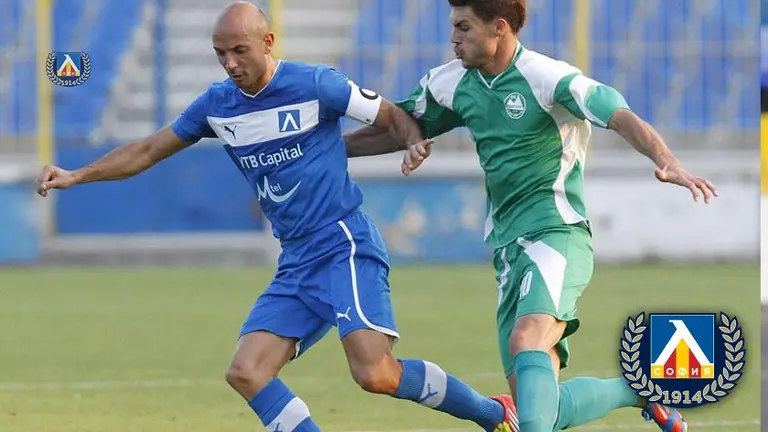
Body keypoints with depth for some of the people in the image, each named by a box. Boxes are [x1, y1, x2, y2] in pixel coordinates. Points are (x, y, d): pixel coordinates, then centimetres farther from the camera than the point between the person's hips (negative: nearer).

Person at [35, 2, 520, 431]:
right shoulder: (217, 105, 8)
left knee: (376, 374, -23)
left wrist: (416, 143, -21)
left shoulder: (315, 85, -9)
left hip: (345, 247, -7)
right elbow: (149, 151, 16)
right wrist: (77, 175, 7)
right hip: (296, 263, 7)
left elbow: (393, 116, 1)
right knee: (246, 374, -8)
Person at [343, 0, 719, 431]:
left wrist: (668, 163, -41)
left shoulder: (547, 77, -13)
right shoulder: (451, 83, 9)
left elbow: (622, 117, -24)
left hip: (556, 234, -7)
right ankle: (638, 389, 22)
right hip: (508, 249, 7)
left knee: (527, 341, -33)